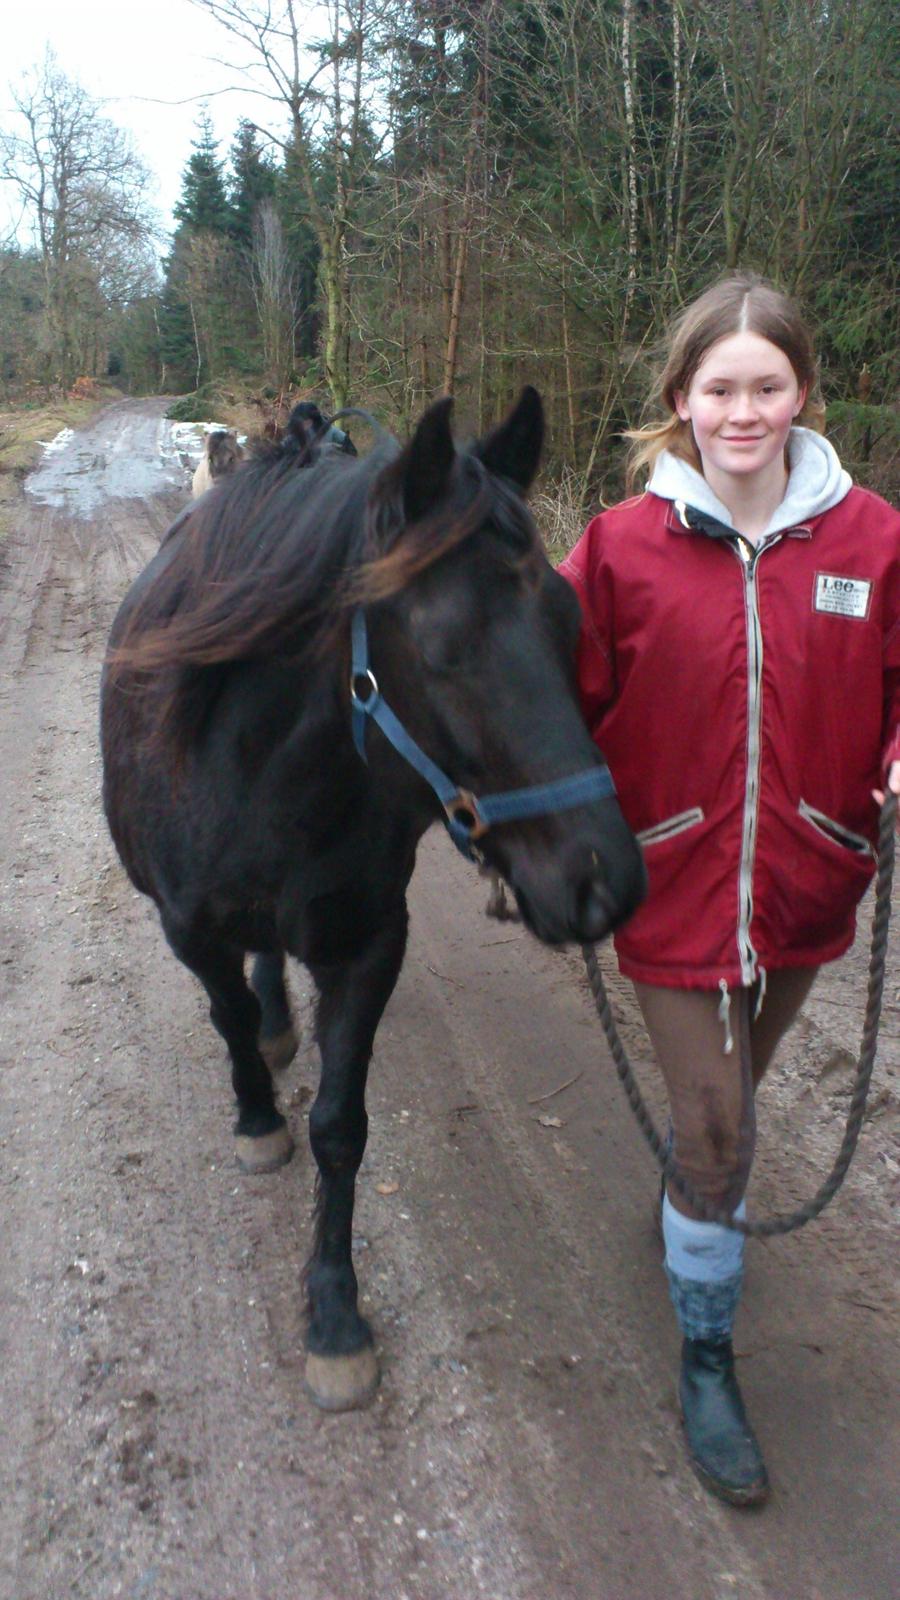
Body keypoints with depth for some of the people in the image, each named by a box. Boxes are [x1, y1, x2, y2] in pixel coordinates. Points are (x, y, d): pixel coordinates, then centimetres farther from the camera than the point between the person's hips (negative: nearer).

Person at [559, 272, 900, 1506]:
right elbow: (569, 704, -5)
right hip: (677, 885, -2)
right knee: (716, 1133, 3)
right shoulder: (623, 546, -9)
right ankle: (707, 1355, 29)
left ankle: (686, 1201, 60)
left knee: (732, 1093, 25)